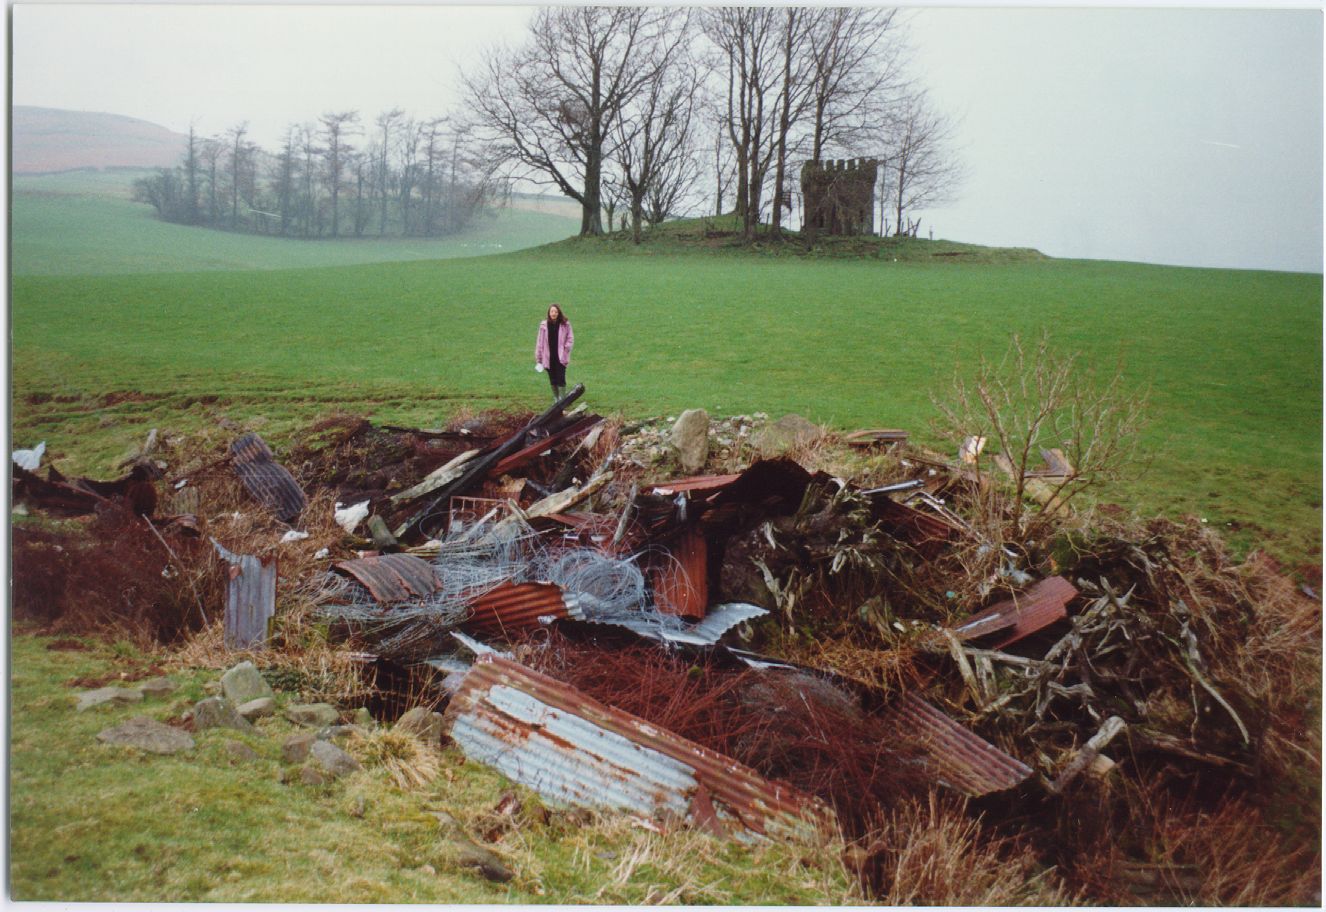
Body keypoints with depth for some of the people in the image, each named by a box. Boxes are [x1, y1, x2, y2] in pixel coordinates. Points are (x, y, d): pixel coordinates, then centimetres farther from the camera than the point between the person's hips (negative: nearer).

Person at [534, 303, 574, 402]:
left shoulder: (565, 324, -4)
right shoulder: (544, 325, -2)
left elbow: (570, 339, 4)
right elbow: (540, 342, 3)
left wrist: (566, 349, -10)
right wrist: (538, 358, 3)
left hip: (560, 357, -2)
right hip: (548, 357, 2)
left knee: (561, 379, -7)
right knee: (553, 380, 11)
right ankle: (555, 399, 23)